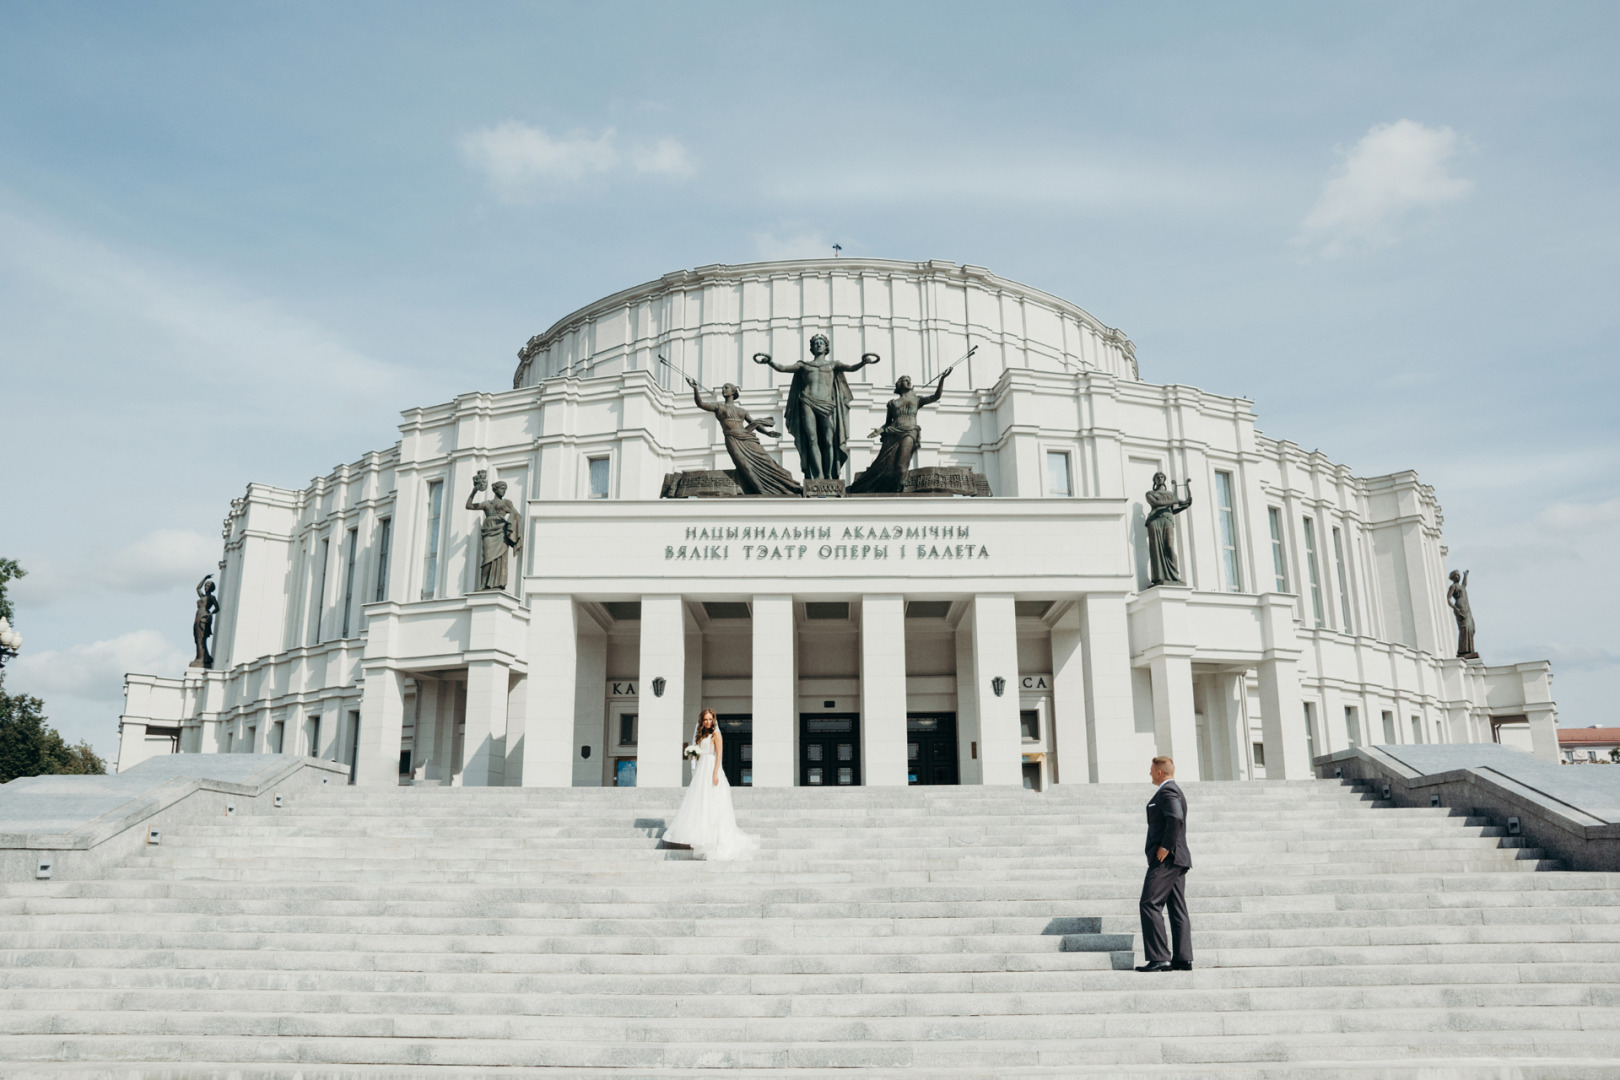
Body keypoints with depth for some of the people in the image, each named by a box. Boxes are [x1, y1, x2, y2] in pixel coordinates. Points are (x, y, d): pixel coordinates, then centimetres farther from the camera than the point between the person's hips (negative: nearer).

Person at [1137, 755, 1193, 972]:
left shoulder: (1167, 792, -11)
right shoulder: (1174, 791, 22)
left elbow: (1176, 818, -27)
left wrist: (1165, 847, -22)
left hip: (1166, 858, -11)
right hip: (1176, 859, 11)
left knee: (1149, 904, -11)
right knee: (1177, 909, 7)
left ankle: (1158, 958, -14)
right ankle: (1182, 959, 6)